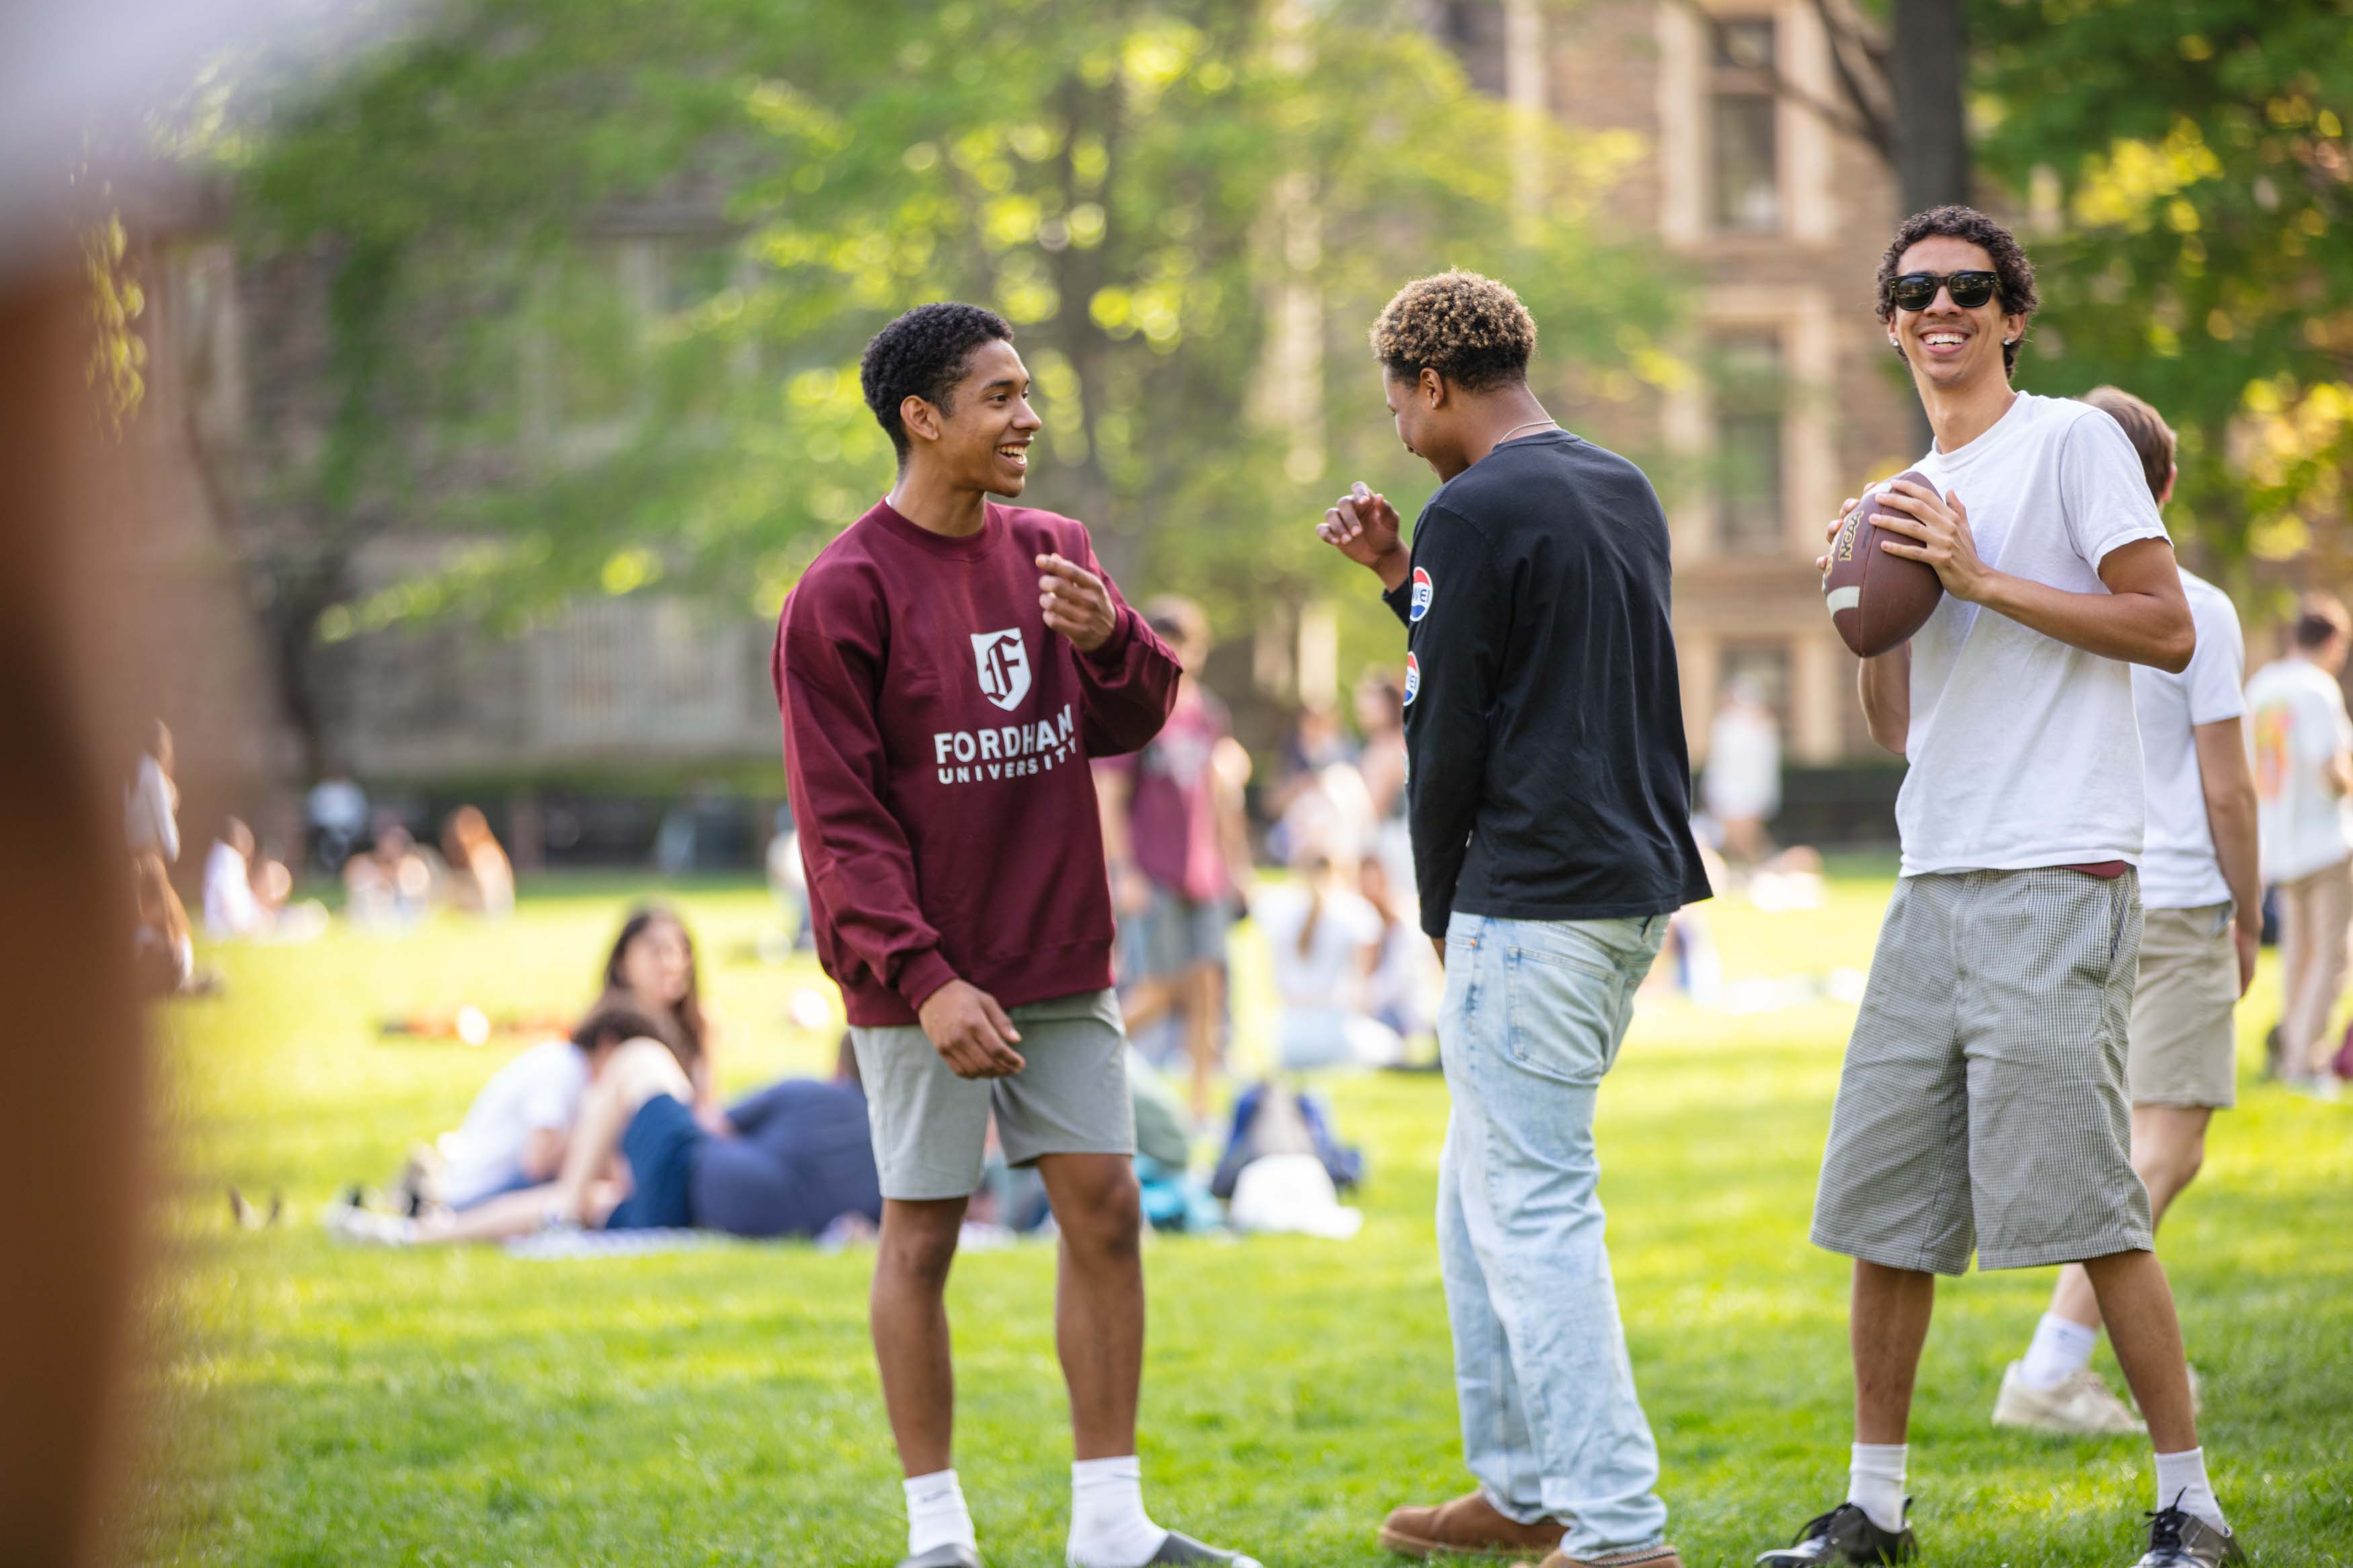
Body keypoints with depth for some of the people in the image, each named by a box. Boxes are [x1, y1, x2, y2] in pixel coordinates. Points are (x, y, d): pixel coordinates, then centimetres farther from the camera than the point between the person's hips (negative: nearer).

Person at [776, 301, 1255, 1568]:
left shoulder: (1053, 553, 9)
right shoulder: (844, 594, -10)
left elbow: (1132, 723, 10)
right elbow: (840, 816, -13)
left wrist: (1109, 639, -12)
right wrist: (925, 977, -21)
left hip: (1062, 963, 6)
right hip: (924, 978, -6)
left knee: (1104, 1211, 4)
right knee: (923, 1232, 1)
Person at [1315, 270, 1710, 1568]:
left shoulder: (1477, 513, -12)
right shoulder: (1625, 493, 16)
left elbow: (1447, 736, -11)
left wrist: (1443, 916, 0)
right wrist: (1402, 579, 20)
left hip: (1533, 903, -10)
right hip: (1638, 884, 10)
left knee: (1532, 1212, -8)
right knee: (1484, 1191, 19)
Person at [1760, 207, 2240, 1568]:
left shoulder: (2071, 442, -1)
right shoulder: (1909, 499, 21)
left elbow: (2168, 628, -10)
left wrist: (1980, 579, -13)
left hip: (2058, 881, -7)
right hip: (1936, 887, 7)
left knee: (2088, 1204, -10)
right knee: (1883, 1208, 6)